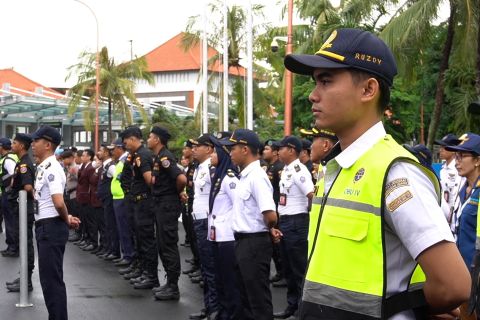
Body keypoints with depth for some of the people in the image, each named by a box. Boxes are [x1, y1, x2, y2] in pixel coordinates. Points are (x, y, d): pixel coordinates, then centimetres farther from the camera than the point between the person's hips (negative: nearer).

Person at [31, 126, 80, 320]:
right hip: (44, 226, 10)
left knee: (52, 279, -6)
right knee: (48, 278, 16)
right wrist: (67, 218, 11)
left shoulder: (51, 168, -17)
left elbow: (58, 203, -28)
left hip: (51, 227, -10)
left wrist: (66, 220, -10)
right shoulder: (43, 168, 14)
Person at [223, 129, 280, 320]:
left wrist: (269, 230, -6)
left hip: (254, 243, -10)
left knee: (259, 297, -1)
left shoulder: (256, 177, -19)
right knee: (245, 295, 18)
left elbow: (271, 216, -27)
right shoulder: (245, 176, 11)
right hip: (243, 242, 10)